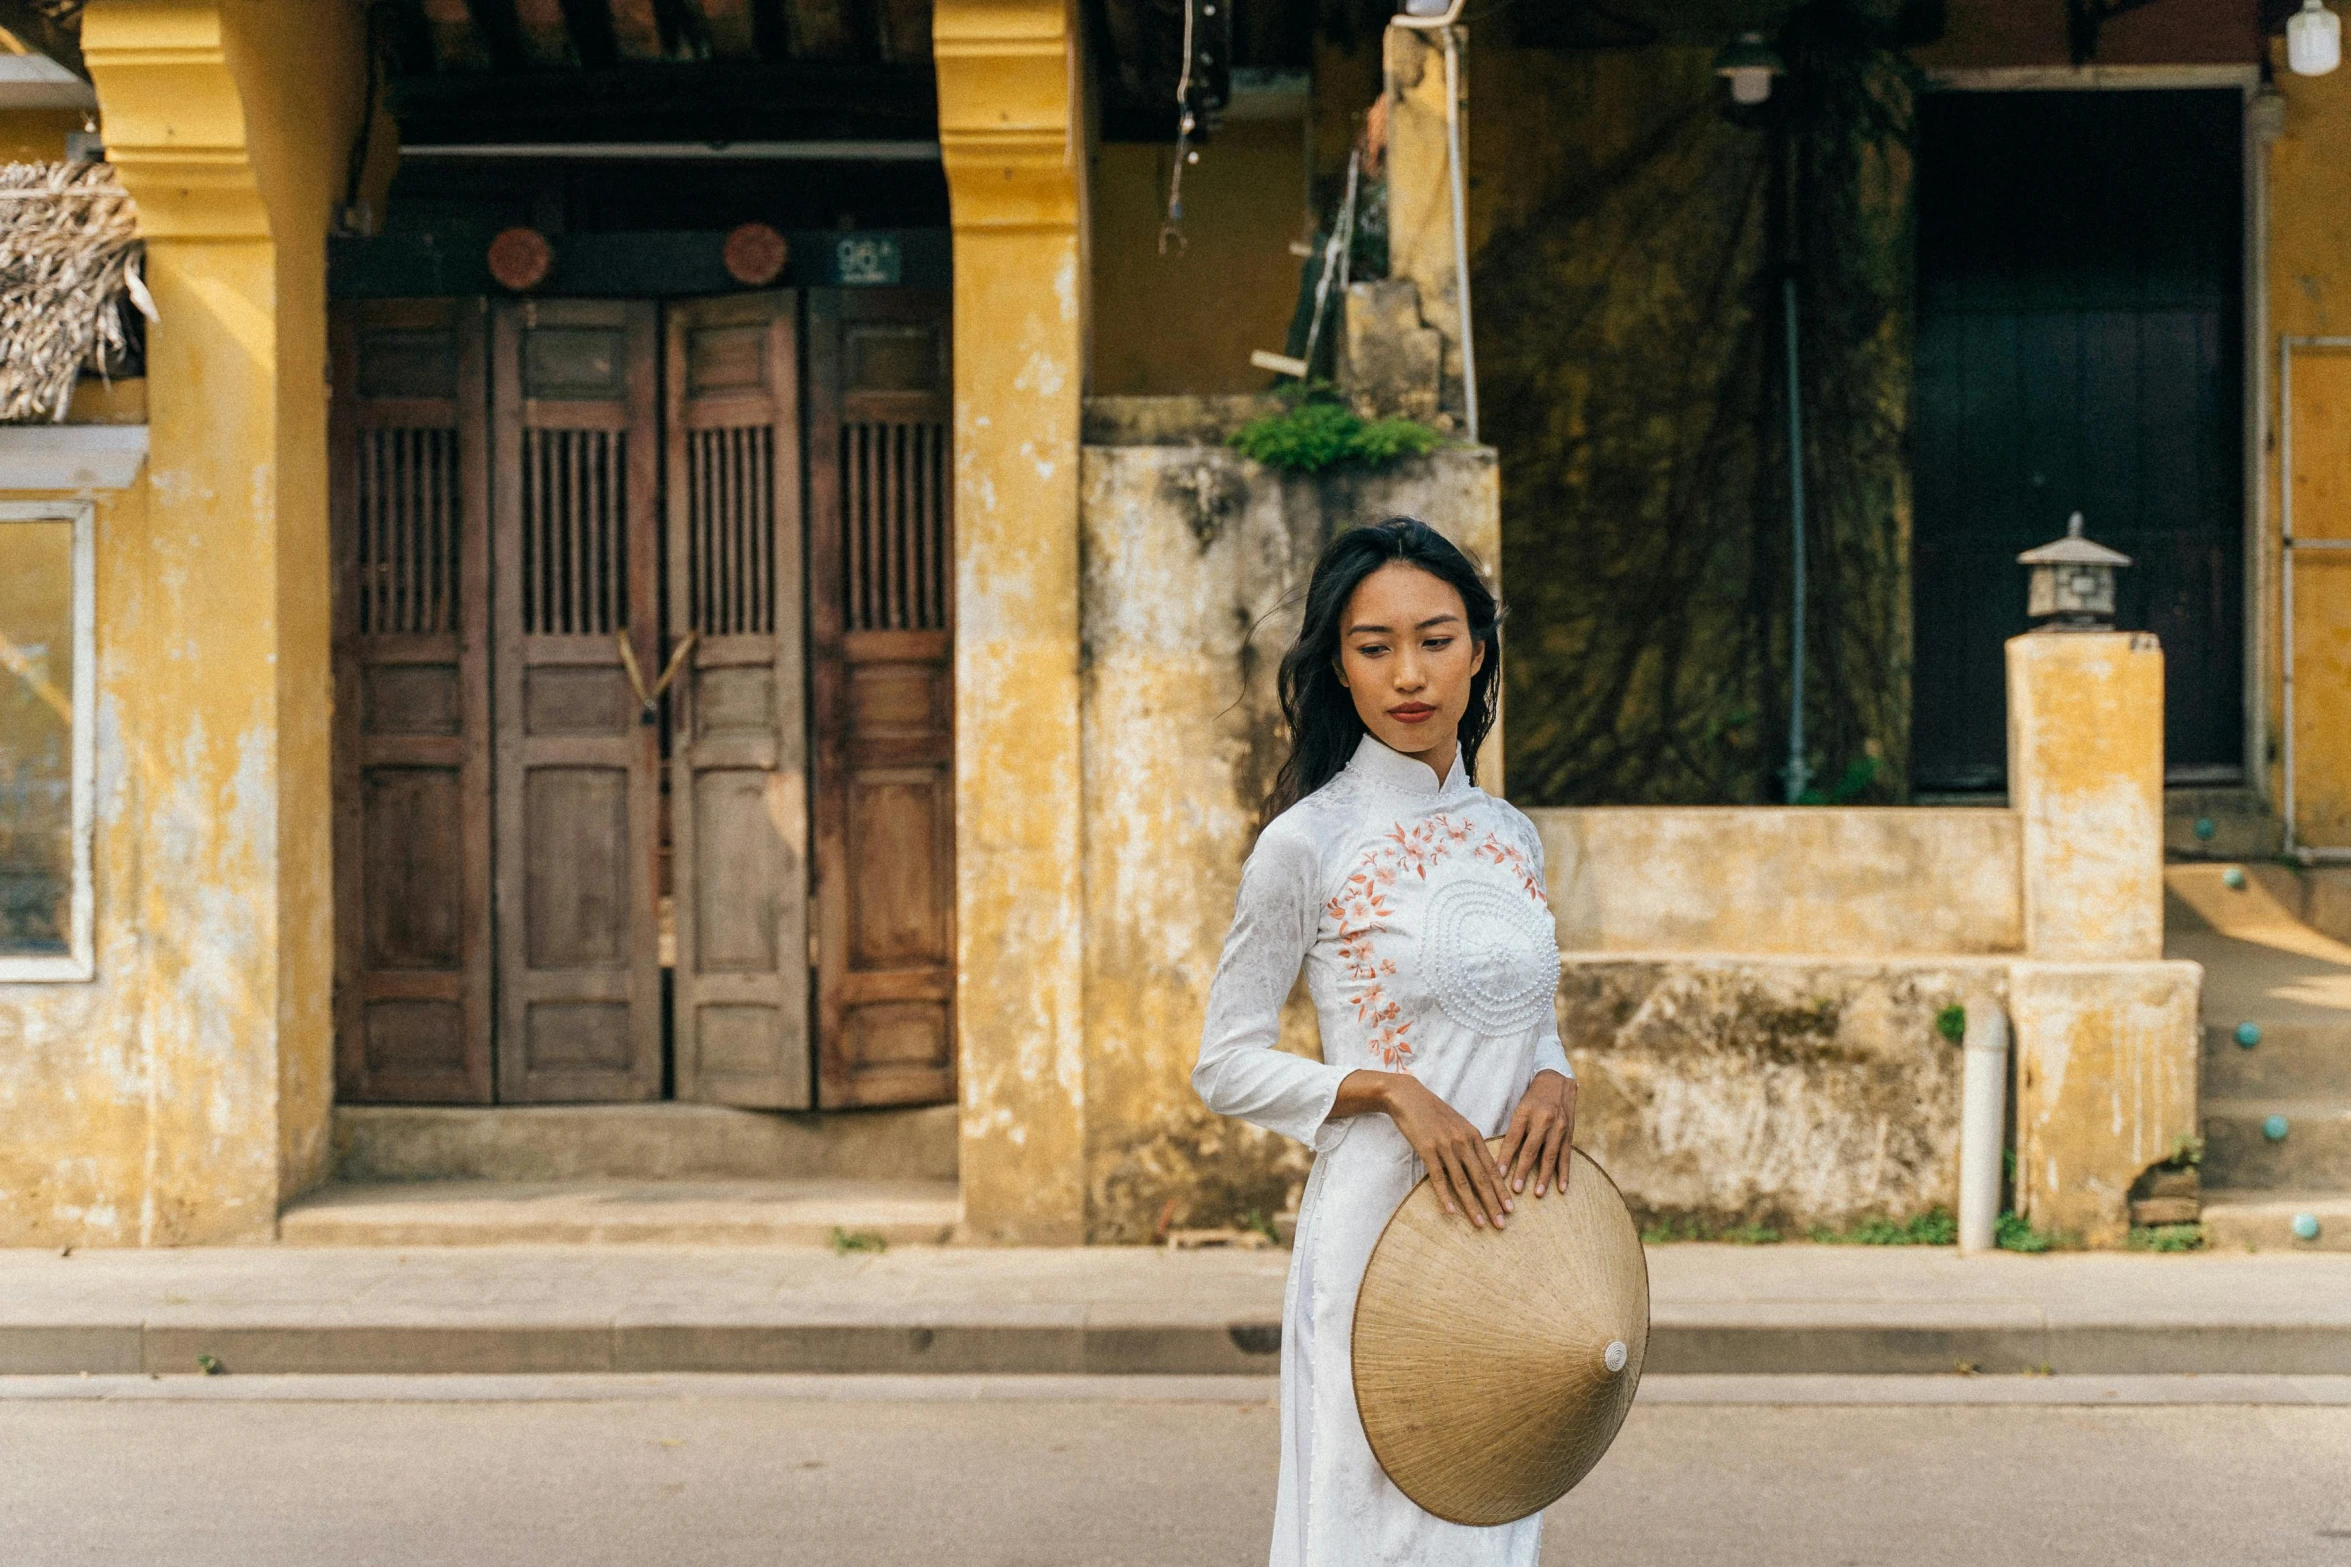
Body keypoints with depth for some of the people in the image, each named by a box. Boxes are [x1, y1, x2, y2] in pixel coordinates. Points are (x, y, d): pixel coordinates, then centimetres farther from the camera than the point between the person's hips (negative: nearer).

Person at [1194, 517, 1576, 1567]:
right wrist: (1389, 1091, -17)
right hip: (1379, 1229, -5)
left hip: (1510, 1232, 5)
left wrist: (1554, 1083, -3)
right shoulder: (1307, 842, -7)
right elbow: (1226, 1066, -5)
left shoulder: (1510, 838, 9)